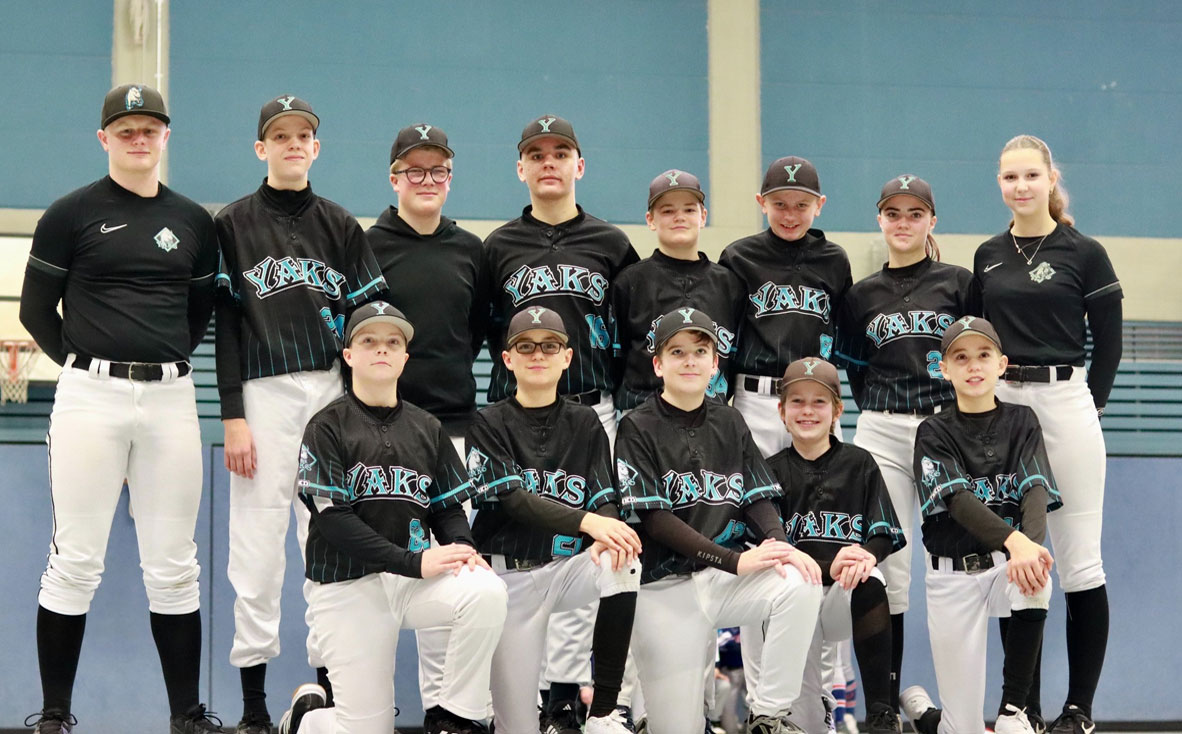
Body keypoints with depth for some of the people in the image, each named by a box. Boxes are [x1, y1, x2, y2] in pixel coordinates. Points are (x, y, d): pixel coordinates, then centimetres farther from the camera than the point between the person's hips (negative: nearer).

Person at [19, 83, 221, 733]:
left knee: (173, 568, 6)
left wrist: (166, 364, 12)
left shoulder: (193, 222, 12)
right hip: (90, 396, -3)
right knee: (75, 563, -2)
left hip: (171, 398, 3)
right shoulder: (71, 215, 1)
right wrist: (84, 364, 4)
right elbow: (36, 311, 4)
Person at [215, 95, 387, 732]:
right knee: (257, 547, -3)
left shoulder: (340, 226, 12)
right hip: (263, 394, -2)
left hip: (333, 391, 2)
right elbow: (226, 323, 0)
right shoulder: (234, 224, 5)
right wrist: (233, 415, -8)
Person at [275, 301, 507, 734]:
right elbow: (332, 519, -13)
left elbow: (449, 507, 12)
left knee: (487, 591, -28)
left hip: (415, 579, 4)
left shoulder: (426, 429, 12)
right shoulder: (328, 427, -3)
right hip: (347, 586, -4)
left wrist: (462, 548, -13)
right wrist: (413, 562, -22)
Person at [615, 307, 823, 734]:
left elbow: (757, 500, 7)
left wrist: (779, 546, -17)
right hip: (665, 587, -4)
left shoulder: (729, 423, 11)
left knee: (802, 583, -26)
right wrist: (735, 561, -21)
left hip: (727, 580, 4)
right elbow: (654, 519, -13)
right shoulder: (638, 429, -4)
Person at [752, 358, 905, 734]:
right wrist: (827, 568, -22)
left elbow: (884, 534, 3)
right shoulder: (772, 471, 7)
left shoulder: (859, 463, 7)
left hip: (848, 593, -2)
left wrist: (866, 555, -23)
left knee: (870, 587, -36)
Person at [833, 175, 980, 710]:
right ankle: (885, 699, 6)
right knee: (887, 567, 0)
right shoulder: (862, 295, 10)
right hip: (881, 434, 2)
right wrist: (879, 414, 9)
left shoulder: (959, 283, 4)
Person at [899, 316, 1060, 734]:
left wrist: (1031, 546, -35)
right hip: (953, 572, -1)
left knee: (1035, 579, -37)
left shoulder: (1022, 422, 4)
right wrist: (1014, 540, -38)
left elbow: (1035, 491, -11)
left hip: (1006, 563, 1)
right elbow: (958, 500, -18)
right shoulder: (934, 433, -1)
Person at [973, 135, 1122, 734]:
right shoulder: (988, 256, 10)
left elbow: (1107, 343, 1)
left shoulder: (1084, 254, -1)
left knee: (1078, 560, -2)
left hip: (1064, 406, -4)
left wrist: (1086, 407, -1)